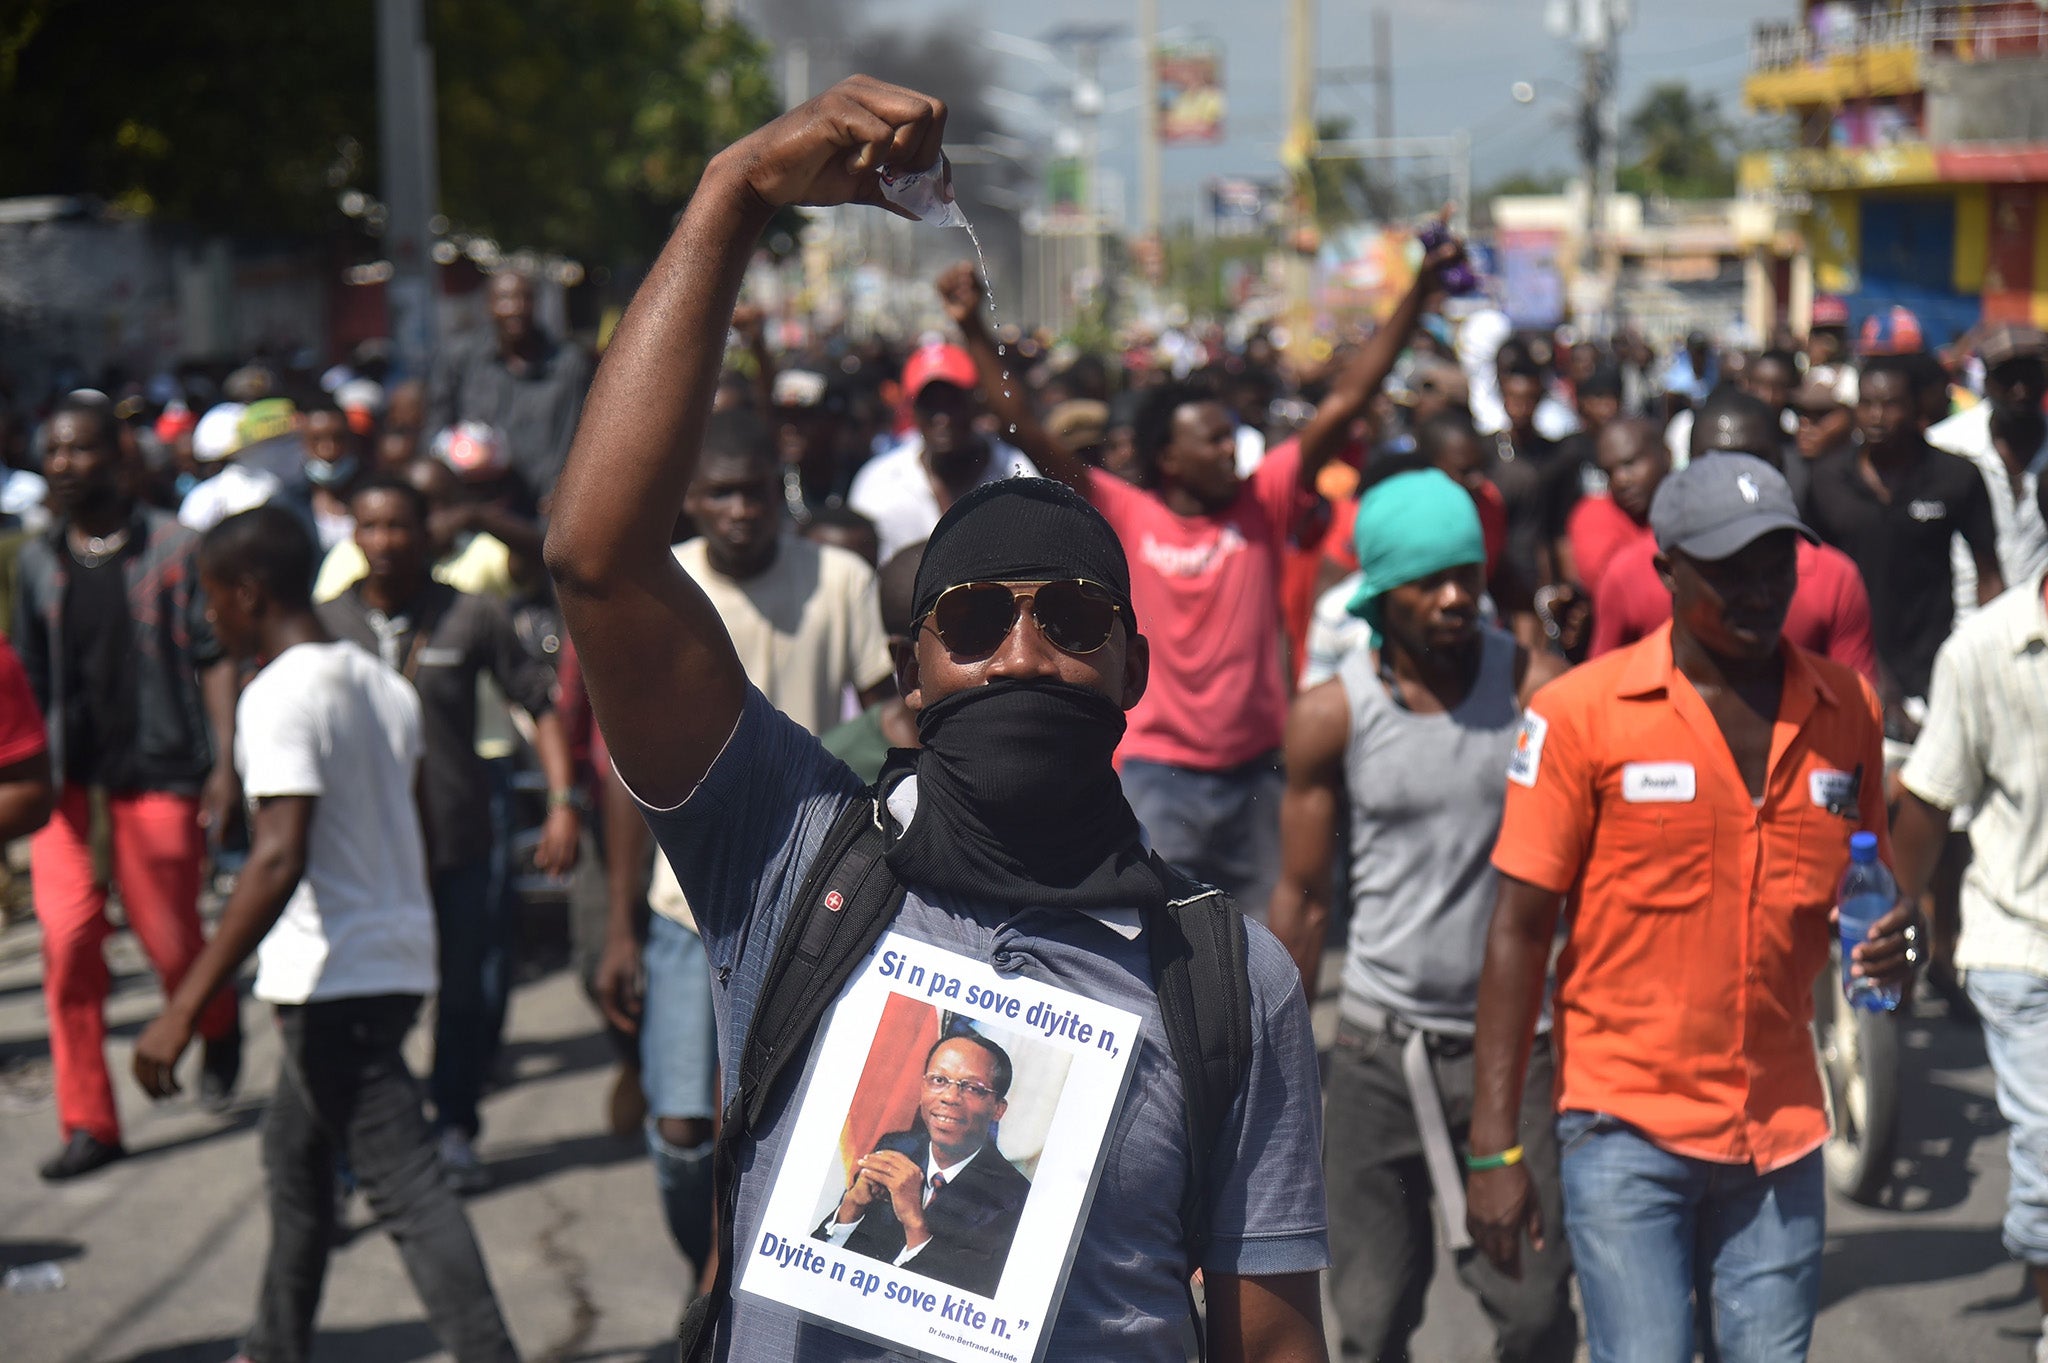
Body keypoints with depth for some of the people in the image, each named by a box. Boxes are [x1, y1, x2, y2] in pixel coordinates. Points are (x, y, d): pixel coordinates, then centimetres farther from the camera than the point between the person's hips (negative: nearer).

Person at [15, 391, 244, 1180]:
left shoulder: (175, 548, -1)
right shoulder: (38, 562, 9)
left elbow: (215, 658, -1)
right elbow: (30, 677, 15)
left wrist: (224, 762, -9)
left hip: (157, 770, -3)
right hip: (66, 775, 3)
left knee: (170, 939, 1)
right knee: (67, 937, -7)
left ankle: (219, 1030, 37)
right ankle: (88, 1124, 0)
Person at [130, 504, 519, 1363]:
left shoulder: (280, 695, -17)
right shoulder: (385, 686, 9)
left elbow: (279, 862, -27)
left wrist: (183, 1009, -28)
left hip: (334, 973, -9)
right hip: (399, 956, 9)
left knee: (404, 1186, -10)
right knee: (294, 1152, 24)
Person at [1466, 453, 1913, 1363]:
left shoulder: (1843, 710, 7)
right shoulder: (1582, 712, -6)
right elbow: (1520, 929, -4)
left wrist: (1883, 945, -5)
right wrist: (1494, 1148, -9)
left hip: (1780, 1125, 4)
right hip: (1627, 1126, -4)